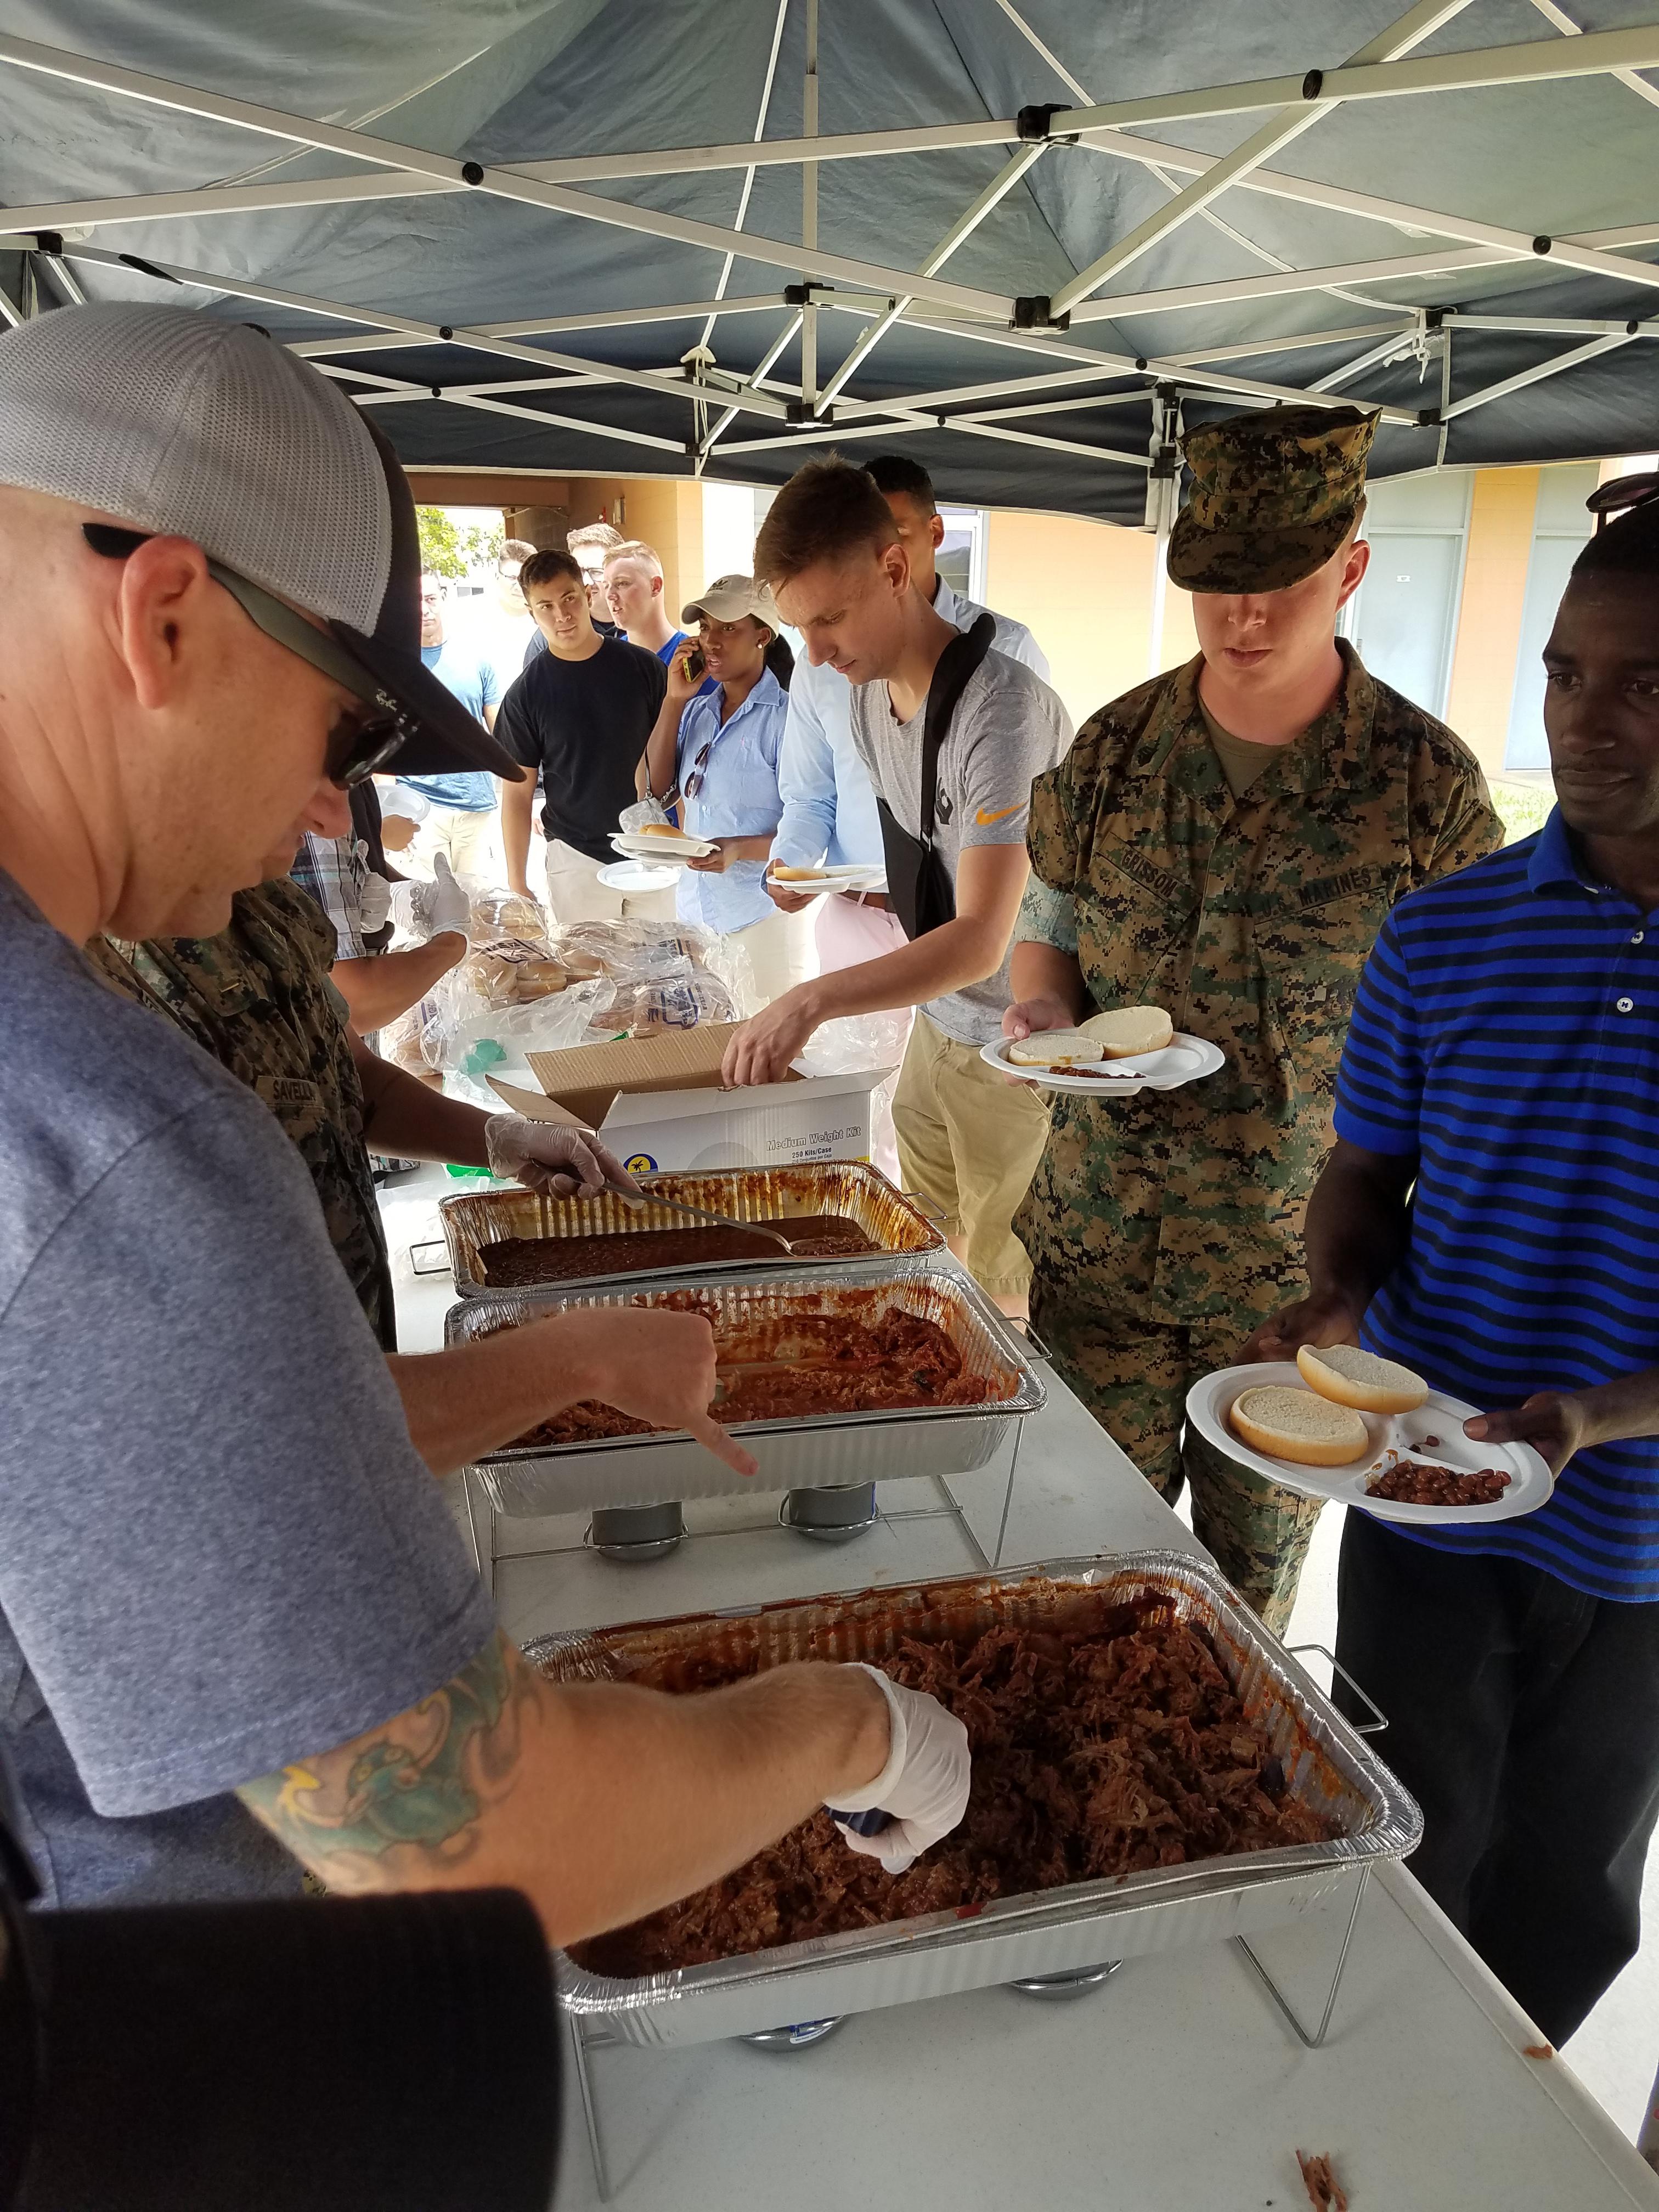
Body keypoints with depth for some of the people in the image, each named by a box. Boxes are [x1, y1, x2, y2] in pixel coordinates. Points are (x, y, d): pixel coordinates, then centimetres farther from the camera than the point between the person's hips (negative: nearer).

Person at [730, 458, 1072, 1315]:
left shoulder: (1000, 704, -26)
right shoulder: (867, 691, 3)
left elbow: (980, 940, -32)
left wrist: (815, 999, -41)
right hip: (936, 1021, 8)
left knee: (1003, 1294, 2)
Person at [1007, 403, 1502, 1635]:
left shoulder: (1425, 780, -8)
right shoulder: (1114, 748, 0)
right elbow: (1046, 926, 12)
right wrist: (1043, 1009, -11)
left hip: (1301, 1264, -2)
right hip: (1099, 1246, 2)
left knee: (1250, 1581, 17)